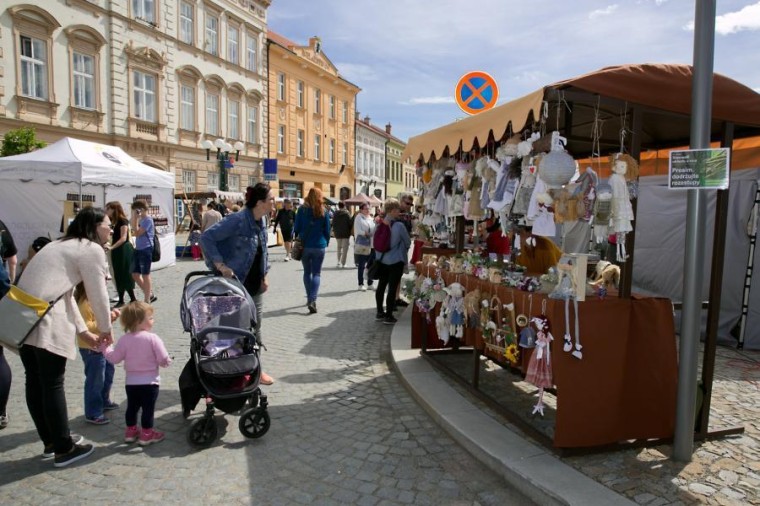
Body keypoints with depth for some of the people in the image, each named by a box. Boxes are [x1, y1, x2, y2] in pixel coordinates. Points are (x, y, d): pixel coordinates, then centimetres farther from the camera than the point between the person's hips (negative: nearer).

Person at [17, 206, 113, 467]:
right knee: (53, 385, 1)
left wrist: (84, 332, 23)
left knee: (35, 382, 15)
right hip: (45, 322, -9)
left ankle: (51, 442, 30)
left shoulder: (63, 245, 26)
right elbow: (98, 296, -2)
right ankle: (63, 449, 14)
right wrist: (106, 330, 14)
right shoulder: (92, 250, -2)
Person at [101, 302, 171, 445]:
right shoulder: (153, 338, -17)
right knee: (148, 409, 5)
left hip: (131, 382, 5)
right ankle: (146, 434, 12)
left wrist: (105, 347, 15)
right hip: (149, 381, -5)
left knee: (132, 407, 19)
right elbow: (163, 359, -17)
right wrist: (167, 362, 6)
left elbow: (114, 358, 0)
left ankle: (131, 431, 32)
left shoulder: (124, 339, -5)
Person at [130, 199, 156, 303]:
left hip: (146, 250, -9)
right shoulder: (141, 219, 13)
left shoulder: (148, 220, -13)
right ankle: (150, 295, 22)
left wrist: (136, 218, -14)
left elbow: (137, 233, -16)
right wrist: (134, 217, 13)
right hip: (138, 249, 9)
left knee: (145, 275, -1)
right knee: (135, 274, 11)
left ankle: (147, 300, 10)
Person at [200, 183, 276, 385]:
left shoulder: (261, 222, 5)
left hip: (255, 286, 8)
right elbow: (206, 237, -22)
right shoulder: (237, 221, -21)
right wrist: (220, 265, -25)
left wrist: (264, 276, 12)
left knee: (255, 326, 15)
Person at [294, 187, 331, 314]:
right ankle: (312, 300, -13)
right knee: (316, 273, 2)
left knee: (307, 272, 16)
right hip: (319, 246, -1)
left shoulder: (302, 209, -1)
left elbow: (297, 228, 0)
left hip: (304, 246, 1)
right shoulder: (323, 211, -1)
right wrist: (326, 243, 16)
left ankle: (309, 298, 21)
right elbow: (327, 230, 3)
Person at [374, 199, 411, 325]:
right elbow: (408, 242, -3)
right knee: (392, 288, 1)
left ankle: (380, 313, 25)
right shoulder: (399, 225, -16)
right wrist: (403, 251, 18)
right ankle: (388, 316, 7)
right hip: (396, 261, -6)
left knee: (381, 286, 15)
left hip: (382, 260, 6)